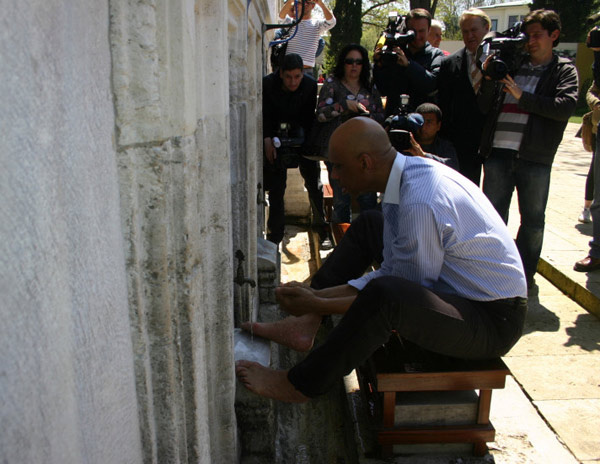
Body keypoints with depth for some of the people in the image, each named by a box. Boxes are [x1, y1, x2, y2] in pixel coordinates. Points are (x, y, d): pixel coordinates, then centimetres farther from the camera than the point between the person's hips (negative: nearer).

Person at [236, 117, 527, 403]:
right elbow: (393, 269, 1)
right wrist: (319, 294, -4)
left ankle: (301, 384, -12)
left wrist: (319, 304, -17)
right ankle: (304, 326, 6)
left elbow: (399, 294, -22)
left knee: (385, 294, -37)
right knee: (368, 225, 11)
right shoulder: (410, 172, -2)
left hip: (493, 321, -9)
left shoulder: (420, 203, -30)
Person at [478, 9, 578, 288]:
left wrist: (521, 96, -12)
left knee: (532, 220, 7)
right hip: (498, 152, 2)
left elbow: (566, 107, -10)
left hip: (535, 156, -2)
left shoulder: (564, 70, 8)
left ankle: (524, 276, 21)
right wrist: (489, 78, -6)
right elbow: (484, 107, 9)